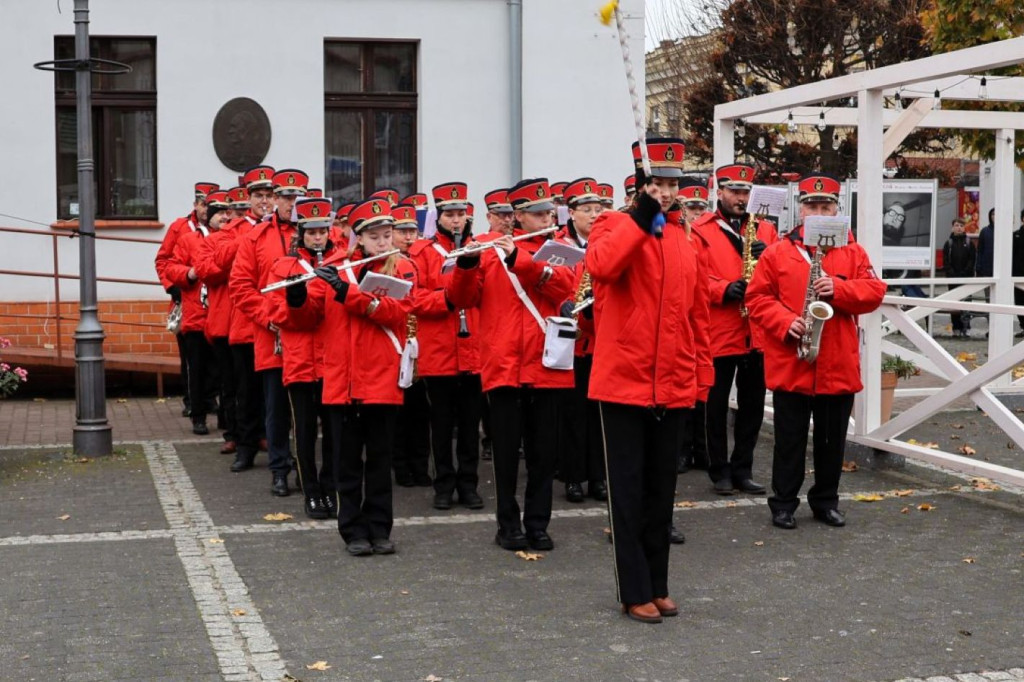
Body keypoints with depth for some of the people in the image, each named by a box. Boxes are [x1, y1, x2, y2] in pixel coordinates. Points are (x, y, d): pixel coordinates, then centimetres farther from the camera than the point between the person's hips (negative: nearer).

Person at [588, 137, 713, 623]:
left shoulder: (684, 241, 11)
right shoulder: (613, 225, -3)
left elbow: (697, 312, 16)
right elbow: (601, 265, -27)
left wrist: (702, 373, 13)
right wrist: (642, 218, -25)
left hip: (672, 386, 5)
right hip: (623, 382, -5)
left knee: (661, 490, 13)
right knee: (628, 490, 1)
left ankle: (657, 586, 23)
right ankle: (635, 593, 9)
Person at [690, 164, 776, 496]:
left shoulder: (765, 230, 12)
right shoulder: (700, 230, -1)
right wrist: (723, 290, -22)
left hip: (758, 332, 4)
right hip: (718, 331, -4)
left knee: (753, 404, 9)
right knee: (717, 404, 5)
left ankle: (743, 469, 20)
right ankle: (719, 470, 15)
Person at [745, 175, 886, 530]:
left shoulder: (853, 253, 7)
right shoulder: (777, 252, 1)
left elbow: (874, 291, 0)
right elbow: (757, 298, -1)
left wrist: (839, 289, -16)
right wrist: (785, 323, -16)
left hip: (839, 366, 2)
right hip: (789, 364, -2)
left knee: (833, 439, 11)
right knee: (790, 438, 5)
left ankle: (826, 500, 25)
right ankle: (783, 503, 15)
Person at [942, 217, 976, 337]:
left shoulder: (969, 243, 6)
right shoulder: (948, 243, 7)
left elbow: (972, 260, 0)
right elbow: (946, 262, 2)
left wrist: (964, 273, -11)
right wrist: (952, 274, -10)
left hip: (966, 277, -1)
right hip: (952, 277, 1)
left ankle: (966, 327, -8)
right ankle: (956, 328, 8)